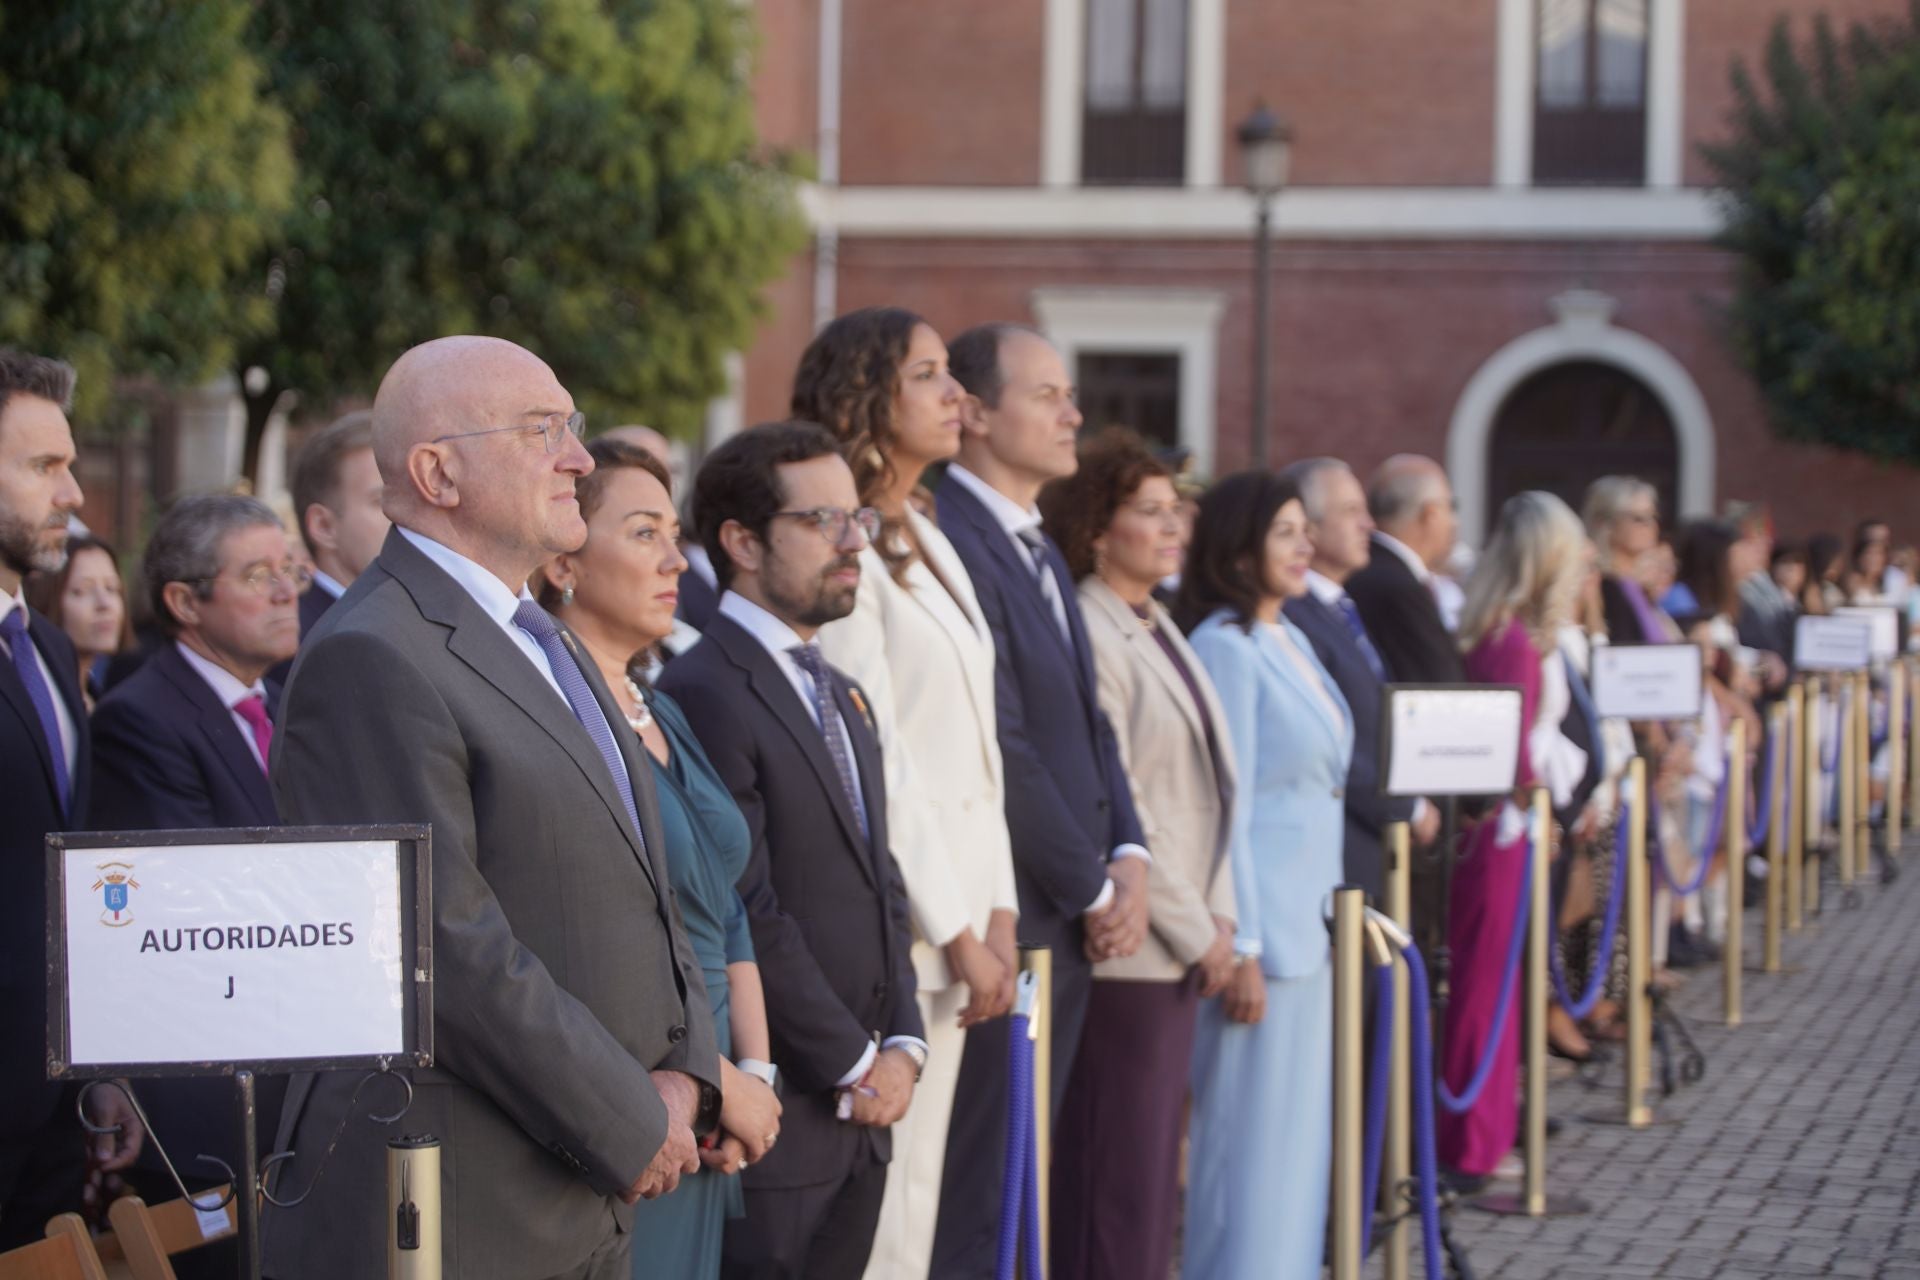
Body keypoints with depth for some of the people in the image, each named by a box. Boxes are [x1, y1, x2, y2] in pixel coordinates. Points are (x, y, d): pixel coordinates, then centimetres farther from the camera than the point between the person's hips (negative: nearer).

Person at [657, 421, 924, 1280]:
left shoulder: (842, 697, 19)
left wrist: (902, 1045, 4)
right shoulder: (703, 694, -12)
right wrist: (855, 1064, -12)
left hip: (860, 1114, 8)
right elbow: (749, 916, -17)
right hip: (772, 1114, -8)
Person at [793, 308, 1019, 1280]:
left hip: (954, 919, 9)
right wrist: (957, 932, -13)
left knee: (914, 1193, 10)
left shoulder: (928, 544, 16)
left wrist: (998, 912, 8)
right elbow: (870, 762, -15)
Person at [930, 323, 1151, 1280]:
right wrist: (1092, 888, -10)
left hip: (1072, 918, 9)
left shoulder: (1036, 548, 17)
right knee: (981, 1192, -4)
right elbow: (998, 746, -18)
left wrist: (1128, 857, 4)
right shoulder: (952, 541, -15)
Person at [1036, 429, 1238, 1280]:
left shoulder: (1159, 630, 15)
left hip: (1180, 944, 9)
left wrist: (1217, 916, 8)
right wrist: (1195, 930, -11)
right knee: (1119, 1172, -5)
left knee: (1154, 1163, 11)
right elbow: (1109, 809, -16)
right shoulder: (1090, 636, -13)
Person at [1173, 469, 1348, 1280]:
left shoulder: (1290, 641, 13)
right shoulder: (1224, 646, -12)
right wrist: (1239, 948, -17)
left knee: (1300, 1132, 13)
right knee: (1253, 1131, -4)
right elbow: (1225, 806, -15)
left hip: (1307, 923, 9)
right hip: (1261, 924, -9)